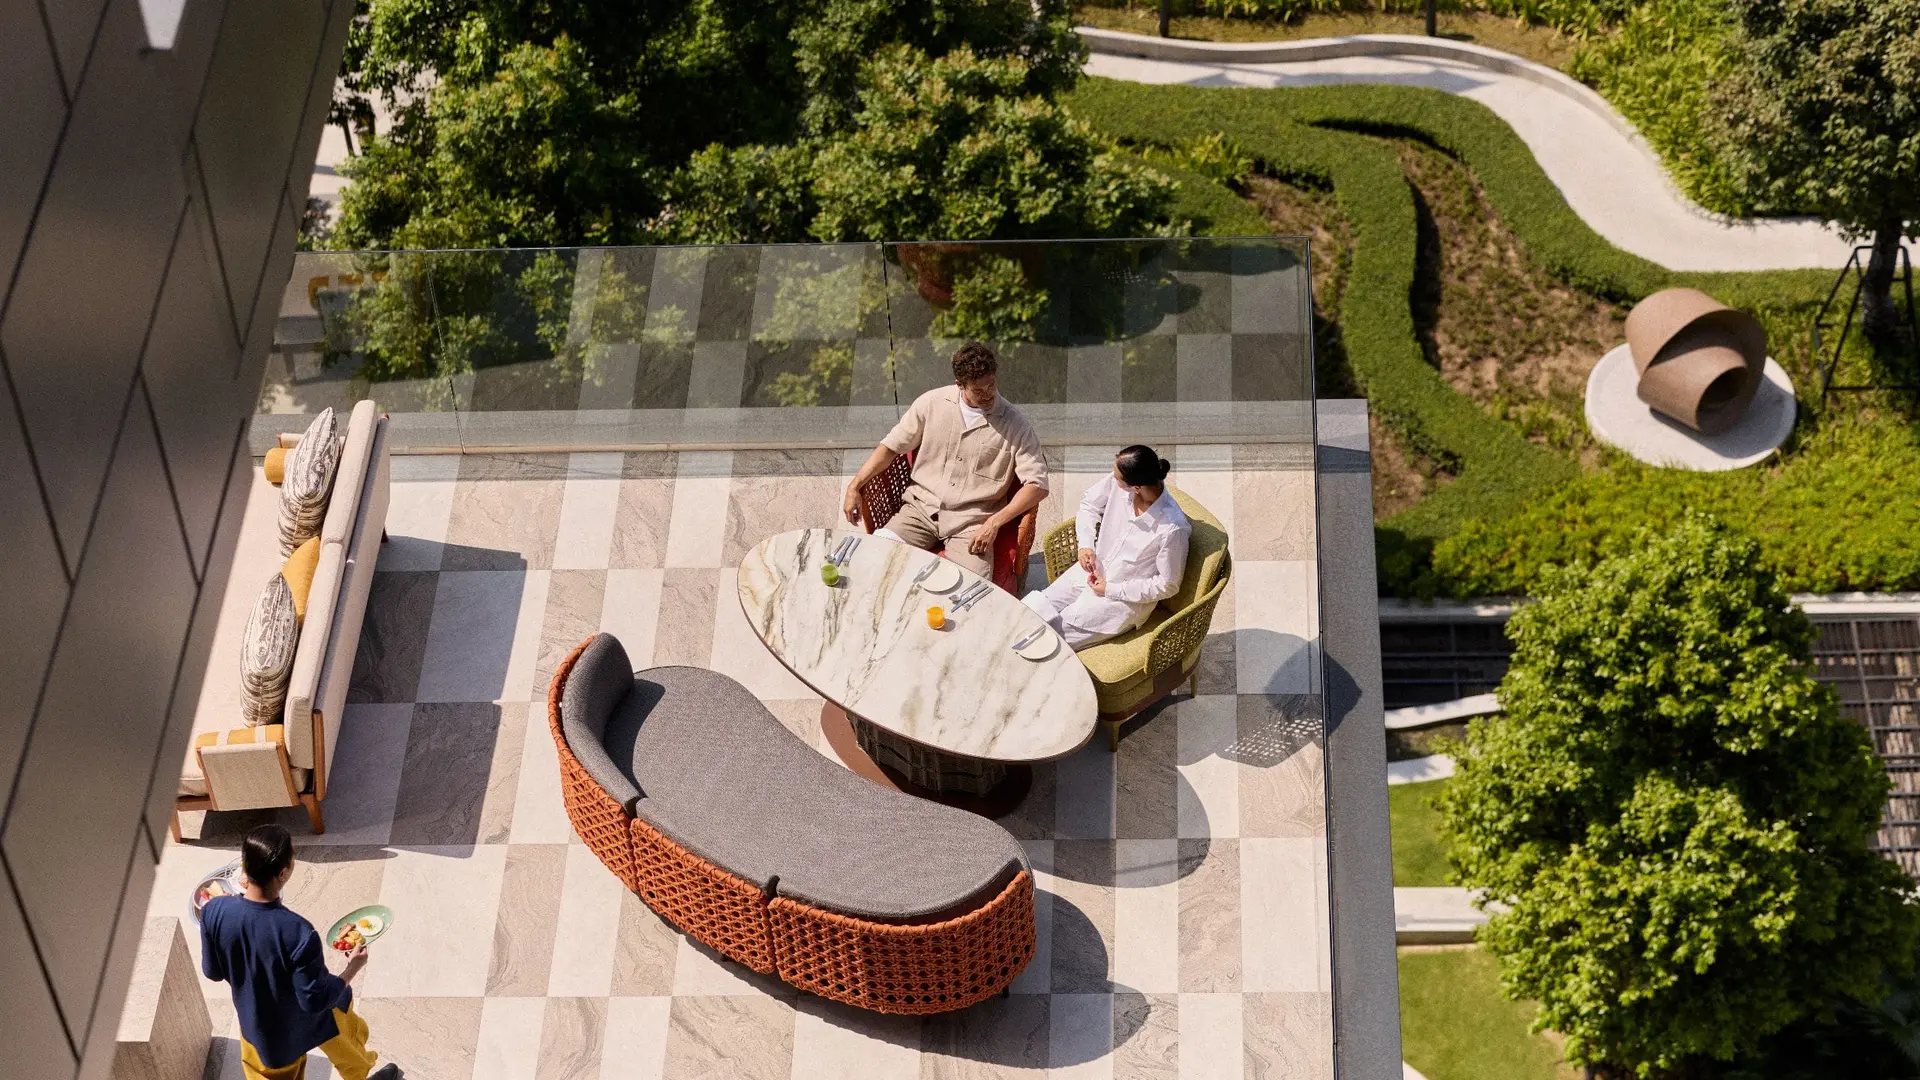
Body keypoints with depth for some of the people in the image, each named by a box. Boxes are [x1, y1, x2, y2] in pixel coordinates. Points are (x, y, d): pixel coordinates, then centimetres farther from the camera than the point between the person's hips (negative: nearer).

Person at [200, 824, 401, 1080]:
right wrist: (352, 969, -13)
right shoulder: (297, 933, -40)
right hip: (306, 1019, -3)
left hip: (257, 1023, 3)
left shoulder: (214, 912, -26)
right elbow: (316, 999, -28)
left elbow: (213, 971, -8)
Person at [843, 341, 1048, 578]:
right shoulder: (931, 403, 3)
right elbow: (892, 447, 12)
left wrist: (995, 522, -18)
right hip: (922, 508, 2)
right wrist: (854, 487, 2)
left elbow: (1037, 485, -7)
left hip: (973, 521, -2)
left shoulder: (1014, 424, -3)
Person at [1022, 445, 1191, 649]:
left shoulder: (1173, 529, -31)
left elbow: (1168, 585, -18)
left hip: (1123, 601, -6)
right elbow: (1089, 505, 7)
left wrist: (1111, 590, -15)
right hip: (1090, 573, 6)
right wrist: (1086, 545, -9)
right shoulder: (1115, 483, -16)